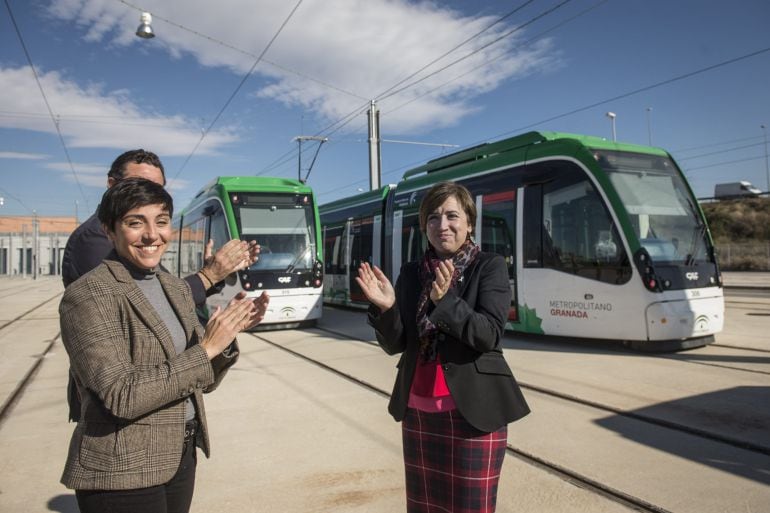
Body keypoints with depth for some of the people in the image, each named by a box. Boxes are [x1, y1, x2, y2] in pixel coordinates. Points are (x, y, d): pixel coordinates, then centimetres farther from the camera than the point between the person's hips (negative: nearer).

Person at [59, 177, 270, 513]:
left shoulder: (176, 289, 5)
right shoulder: (88, 296, -16)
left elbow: (202, 380, 6)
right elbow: (122, 397, -23)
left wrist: (229, 331, -11)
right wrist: (206, 349, -22)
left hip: (180, 458, 7)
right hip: (123, 473, -6)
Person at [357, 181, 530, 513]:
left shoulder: (490, 267, -5)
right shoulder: (411, 273, 6)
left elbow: (488, 335, -15)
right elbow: (395, 345, 3)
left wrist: (445, 300, -28)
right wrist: (386, 307, -16)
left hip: (472, 410, -4)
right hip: (418, 411, 4)